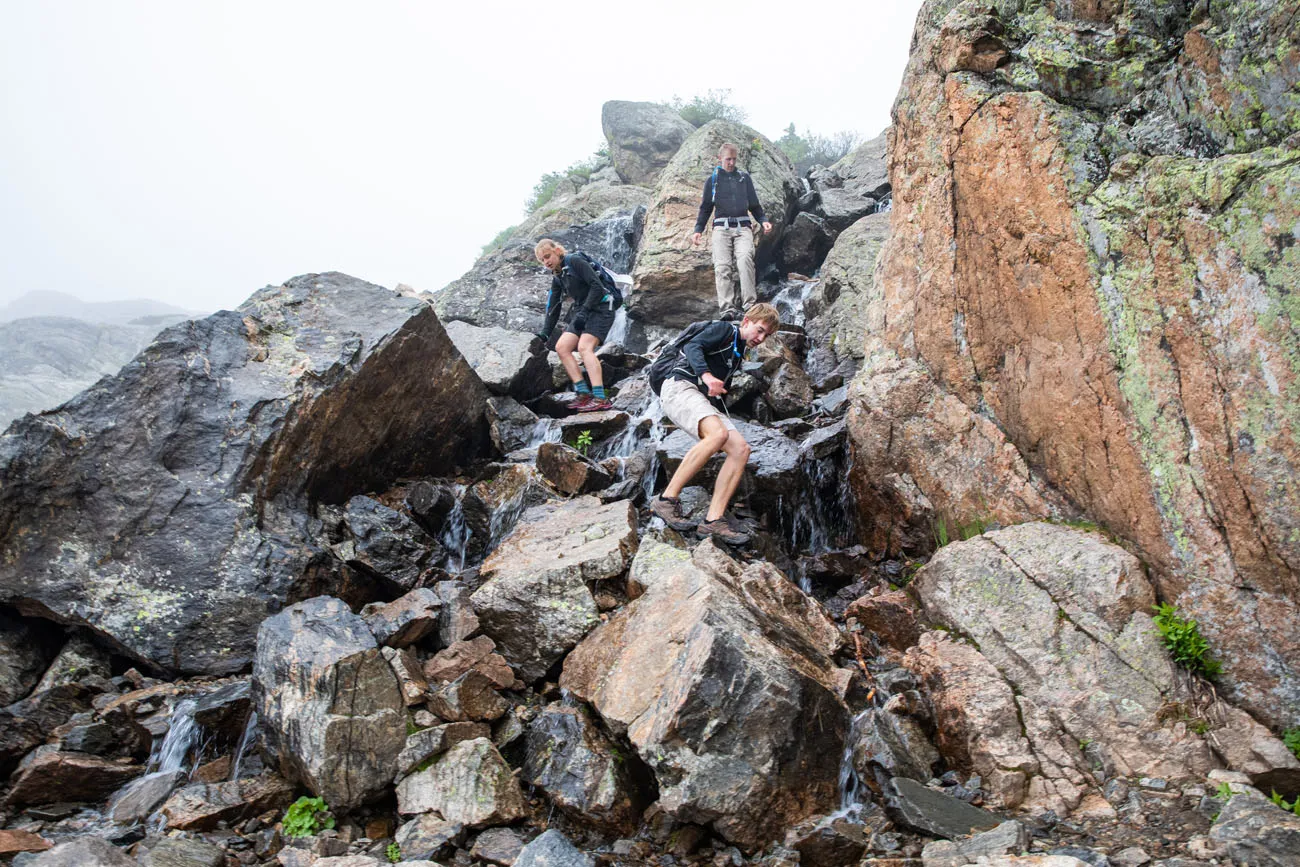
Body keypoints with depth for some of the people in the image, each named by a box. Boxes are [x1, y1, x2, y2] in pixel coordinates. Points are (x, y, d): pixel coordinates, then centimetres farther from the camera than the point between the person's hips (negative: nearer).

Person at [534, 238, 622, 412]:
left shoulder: (575, 261, -10)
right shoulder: (557, 279, 16)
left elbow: (597, 286, -18)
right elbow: (553, 308, 19)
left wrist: (584, 312, -22)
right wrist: (545, 333, 10)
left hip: (601, 307, -9)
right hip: (581, 311, 9)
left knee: (584, 347, -25)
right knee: (561, 347, -4)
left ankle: (600, 399, -32)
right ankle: (584, 394, -8)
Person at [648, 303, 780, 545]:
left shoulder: (739, 355, 29)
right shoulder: (724, 329, 4)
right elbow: (692, 346, -13)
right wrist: (706, 375, -29)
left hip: (705, 402, 9)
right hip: (680, 386, -9)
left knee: (741, 448, -12)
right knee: (718, 434, -34)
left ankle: (714, 519, -21)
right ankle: (667, 499, -29)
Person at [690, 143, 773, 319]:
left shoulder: (744, 177, 20)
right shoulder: (712, 180, 17)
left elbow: (754, 204, 23)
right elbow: (705, 208, 18)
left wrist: (763, 221, 7)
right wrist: (698, 230, 7)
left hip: (743, 227, 0)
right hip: (721, 227, 0)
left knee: (745, 259, -26)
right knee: (722, 266, -16)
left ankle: (750, 305, -32)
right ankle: (728, 309, -21)